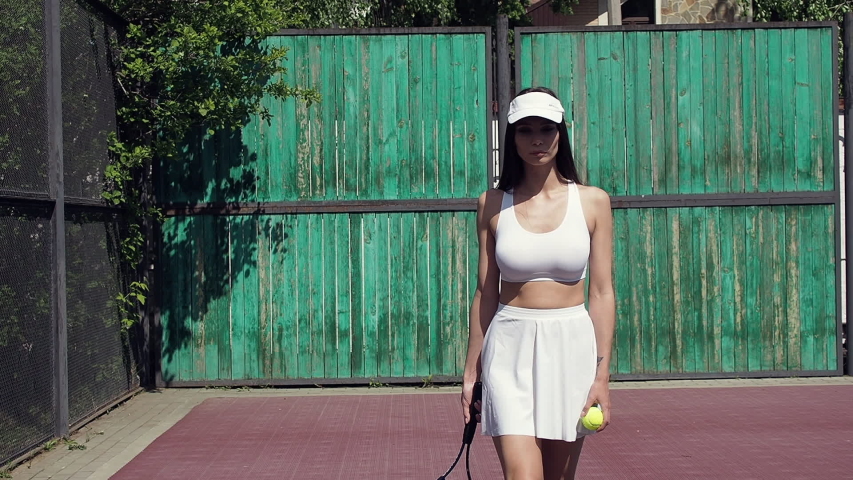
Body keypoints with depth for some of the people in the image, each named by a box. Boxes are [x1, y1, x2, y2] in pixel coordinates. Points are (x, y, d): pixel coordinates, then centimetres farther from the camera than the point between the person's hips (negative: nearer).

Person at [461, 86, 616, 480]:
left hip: (570, 347, 1)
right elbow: (485, 293, 7)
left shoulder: (592, 201, 2)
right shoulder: (493, 204, 3)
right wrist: (471, 371, 8)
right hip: (509, 348, -1)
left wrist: (602, 374, -5)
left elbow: (602, 292, 1)